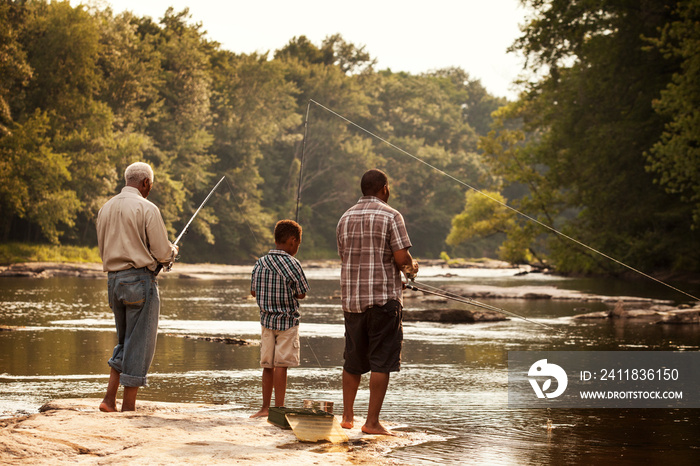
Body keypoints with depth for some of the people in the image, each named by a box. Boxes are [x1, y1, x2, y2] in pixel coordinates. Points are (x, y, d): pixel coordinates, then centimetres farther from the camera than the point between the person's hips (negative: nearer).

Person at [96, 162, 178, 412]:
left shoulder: (106, 208, 11)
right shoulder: (146, 208, -10)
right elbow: (162, 253, -11)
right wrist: (173, 250, 14)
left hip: (113, 279, 7)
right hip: (140, 279, -7)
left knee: (125, 342, 18)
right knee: (139, 344, -1)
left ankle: (109, 398, 9)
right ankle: (128, 406, 0)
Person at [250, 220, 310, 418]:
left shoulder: (260, 263, 3)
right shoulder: (291, 264, -14)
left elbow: (254, 291, 11)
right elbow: (302, 294, -7)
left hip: (267, 319, 5)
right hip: (287, 320, -5)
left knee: (268, 365, 11)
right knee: (281, 364, -4)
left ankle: (266, 407, 17)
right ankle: (279, 409, -3)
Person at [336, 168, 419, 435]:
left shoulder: (345, 218, 12)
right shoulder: (390, 216, -7)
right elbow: (402, 258, -14)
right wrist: (411, 267, 10)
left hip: (351, 298, 6)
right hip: (383, 297, -6)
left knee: (353, 360, 16)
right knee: (381, 361, -3)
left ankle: (347, 417, 21)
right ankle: (372, 422, -6)